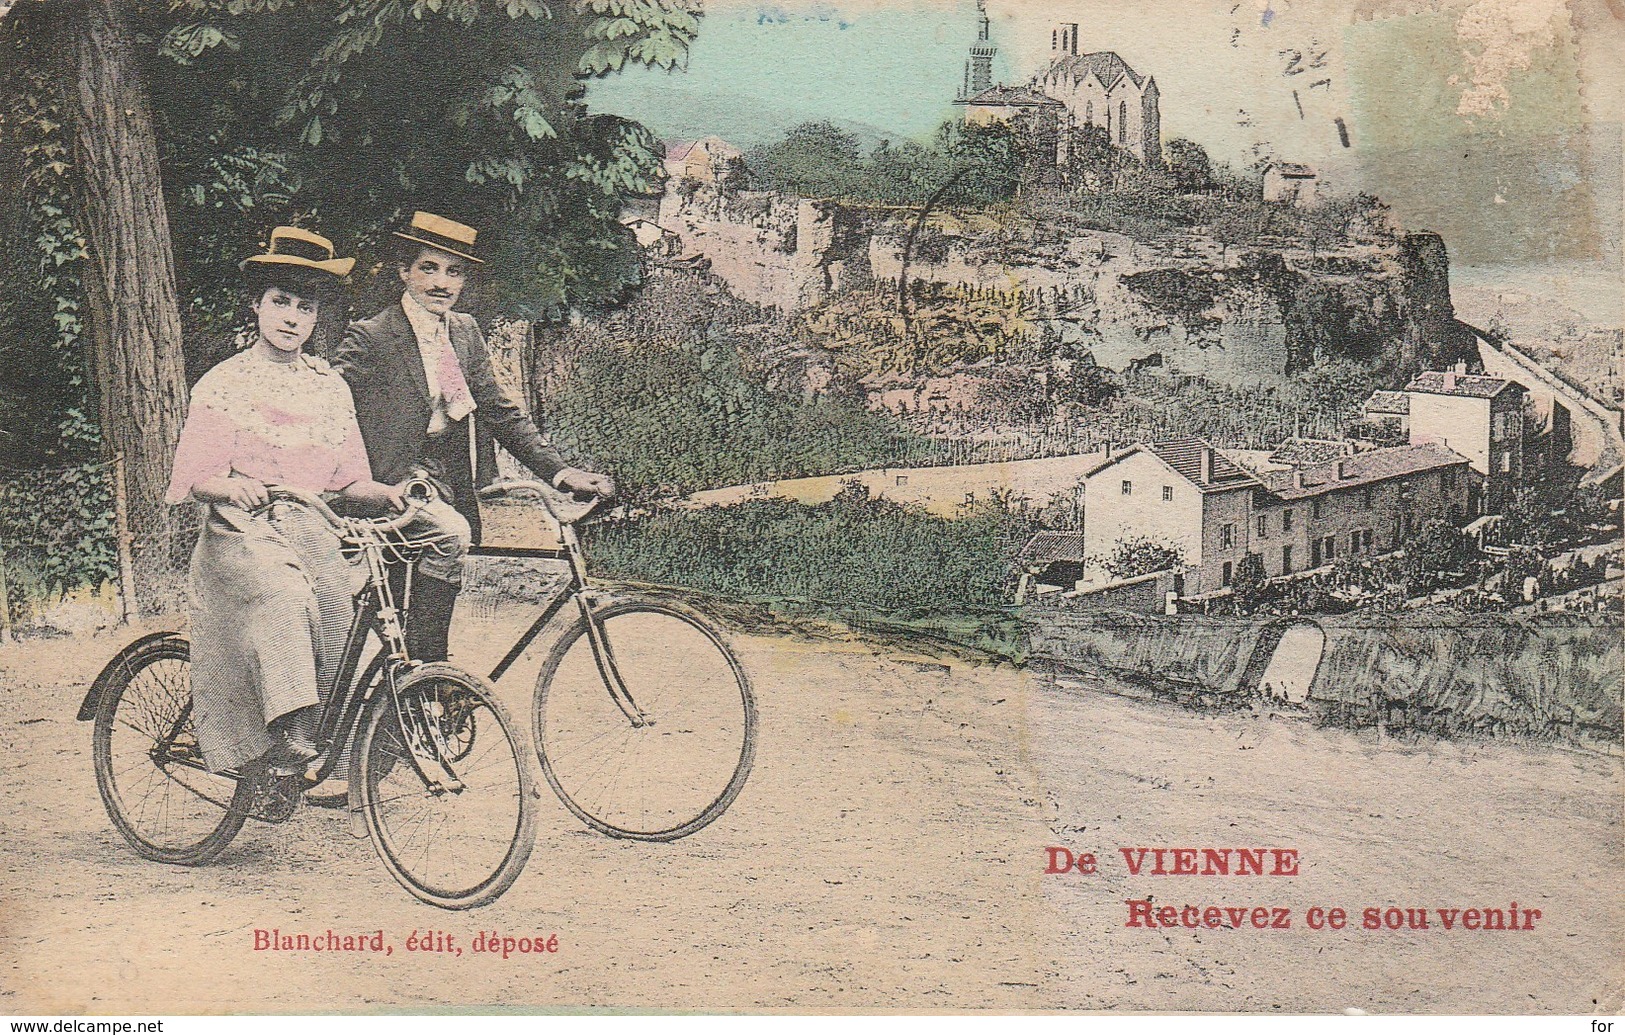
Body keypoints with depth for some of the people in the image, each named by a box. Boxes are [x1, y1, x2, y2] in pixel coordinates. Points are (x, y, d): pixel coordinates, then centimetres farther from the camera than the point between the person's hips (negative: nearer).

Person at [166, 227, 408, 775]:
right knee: (282, 598, -36)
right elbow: (196, 478, -5)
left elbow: (349, 480, 14)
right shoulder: (223, 384, 3)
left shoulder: (330, 386, 16)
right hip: (244, 534, -4)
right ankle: (288, 739, -39)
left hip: (313, 536, 4)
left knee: (337, 659, -12)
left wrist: (385, 494, -8)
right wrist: (233, 487, -28)